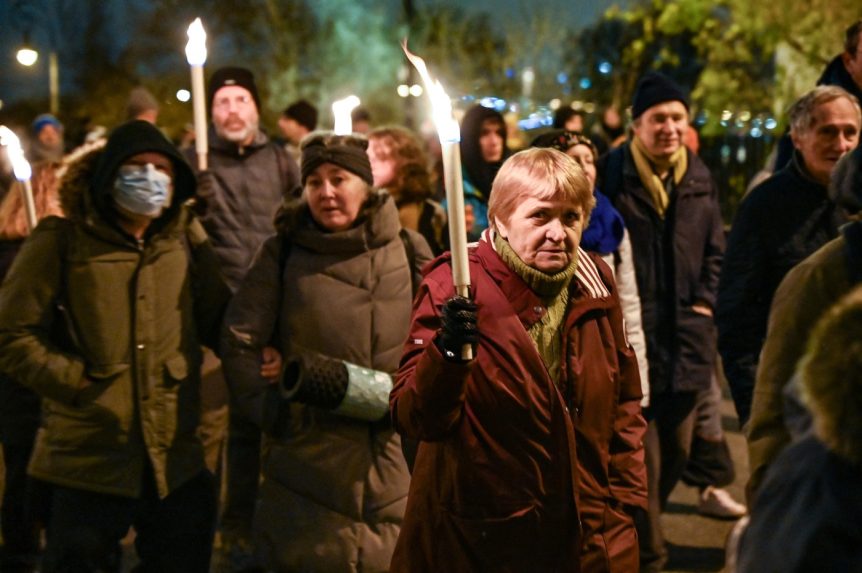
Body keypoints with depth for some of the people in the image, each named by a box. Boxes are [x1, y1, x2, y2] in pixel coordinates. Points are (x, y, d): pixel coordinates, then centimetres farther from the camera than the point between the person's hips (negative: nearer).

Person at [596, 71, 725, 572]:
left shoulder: (699, 177, 8)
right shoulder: (612, 174, -8)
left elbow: (715, 249, 14)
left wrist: (705, 301, 2)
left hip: (686, 337, 5)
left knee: (677, 451, 16)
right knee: (641, 455, -3)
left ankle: (640, 527, 39)